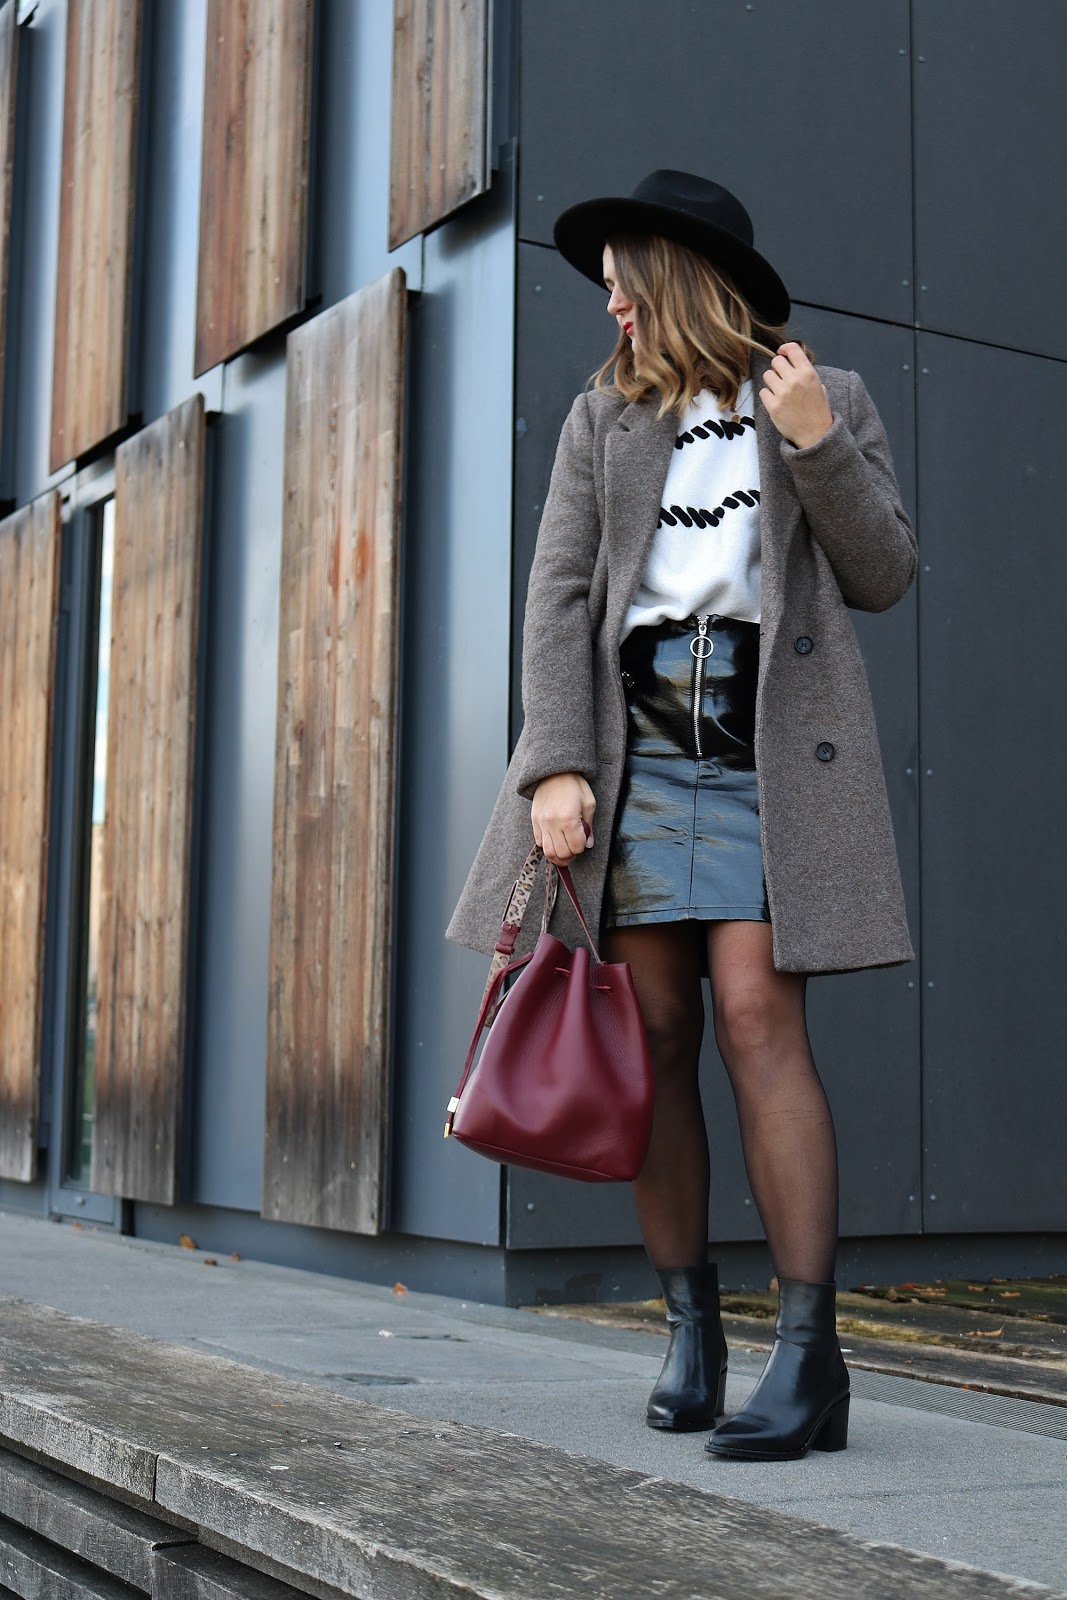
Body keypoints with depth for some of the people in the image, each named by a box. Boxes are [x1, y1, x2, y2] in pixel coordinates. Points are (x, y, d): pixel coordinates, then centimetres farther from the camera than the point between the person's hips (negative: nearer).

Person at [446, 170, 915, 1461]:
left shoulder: (830, 398, 14)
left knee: (756, 1018, -14)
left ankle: (809, 1354, -12)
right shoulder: (604, 418, 17)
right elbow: (557, 595, 5)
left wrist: (816, 444, -7)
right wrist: (555, 764, -8)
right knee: (654, 1034, -2)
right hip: (634, 741, 3)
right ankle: (688, 1324, 9)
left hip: (770, 746, -2)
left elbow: (884, 576, 7)